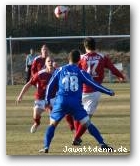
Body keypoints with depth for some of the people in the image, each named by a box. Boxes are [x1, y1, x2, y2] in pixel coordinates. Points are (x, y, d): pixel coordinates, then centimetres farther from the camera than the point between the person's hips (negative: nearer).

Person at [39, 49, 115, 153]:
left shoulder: (60, 70, 10)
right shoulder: (80, 72, 6)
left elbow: (50, 86, 14)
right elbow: (93, 84, 5)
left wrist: (47, 101, 25)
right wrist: (109, 92, 14)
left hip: (61, 102, 1)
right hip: (76, 103, -1)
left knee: (52, 124, 14)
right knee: (88, 124, 2)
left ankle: (46, 147, 2)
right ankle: (102, 144, -6)